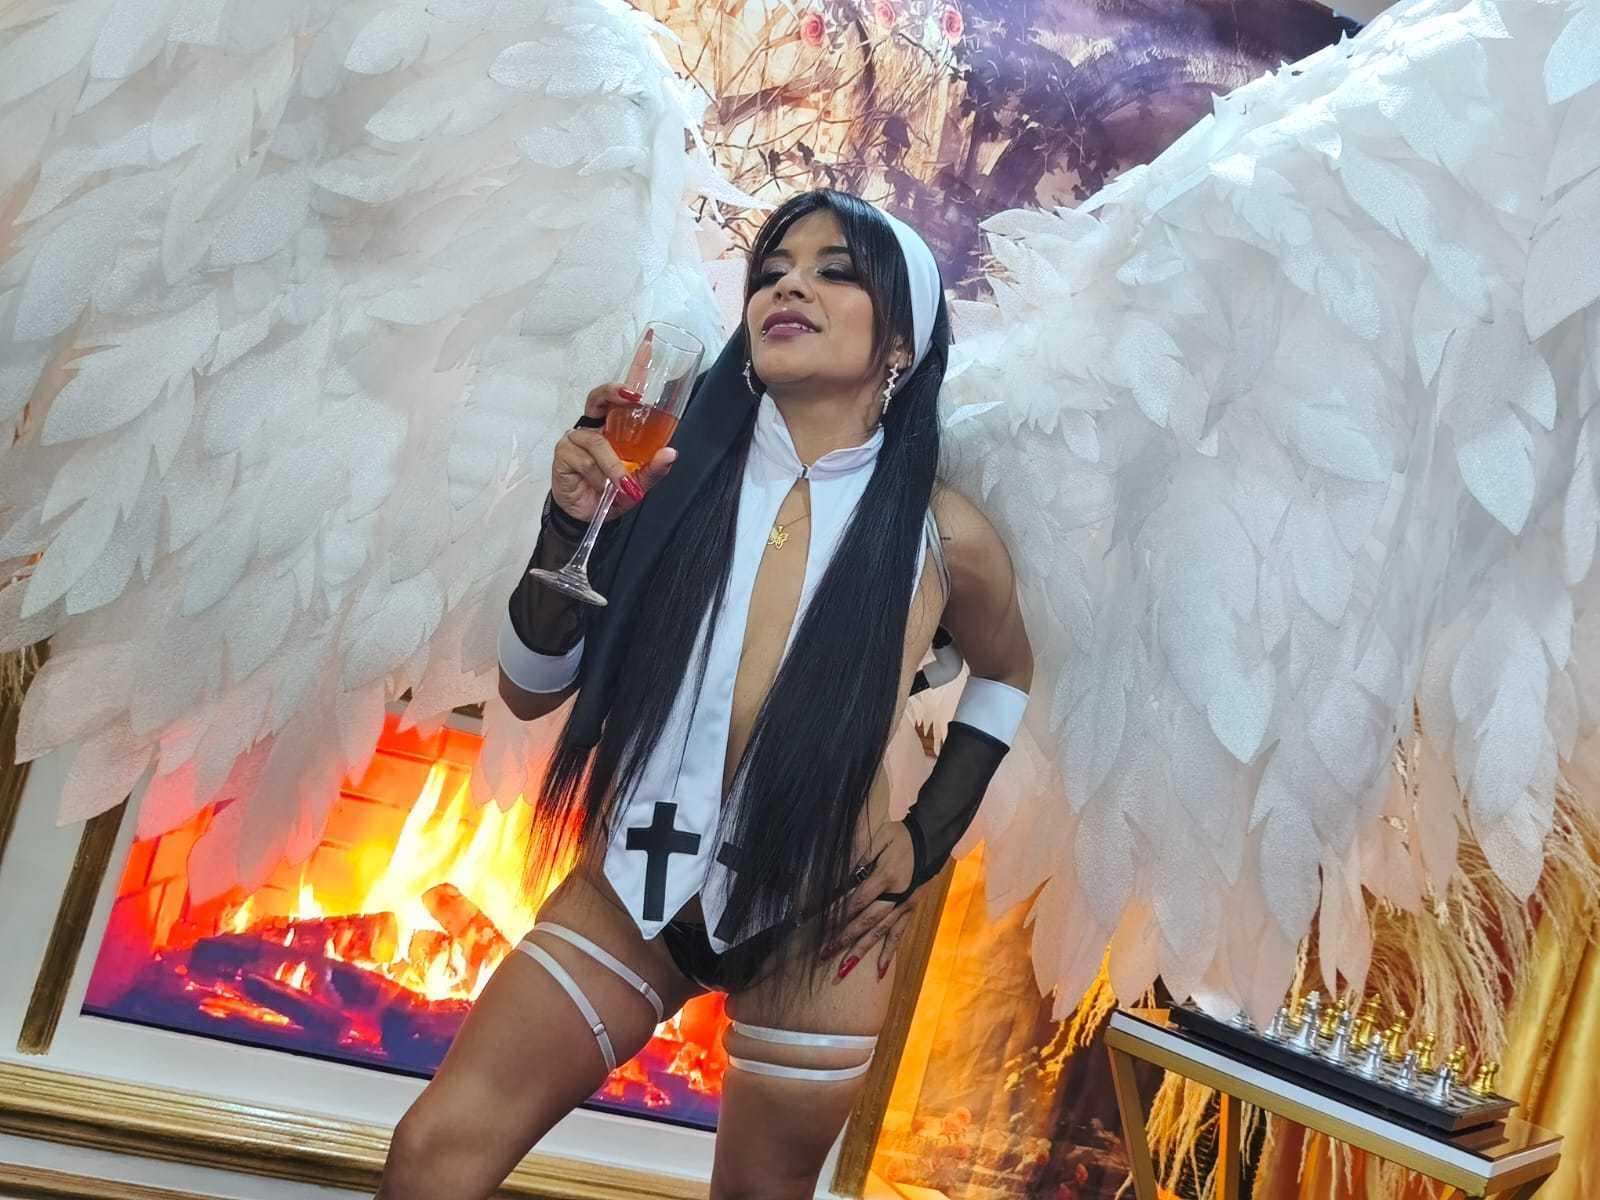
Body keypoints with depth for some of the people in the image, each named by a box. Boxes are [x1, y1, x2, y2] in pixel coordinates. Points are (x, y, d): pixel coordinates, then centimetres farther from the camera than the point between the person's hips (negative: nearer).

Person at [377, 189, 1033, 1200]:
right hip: (636, 890, 1)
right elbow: (531, 691, -4)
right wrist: (572, 526, -20)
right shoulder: (680, 476, -8)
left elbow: (1006, 679, 12)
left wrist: (926, 843, 2)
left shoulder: (945, 537, -10)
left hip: (817, 924, -1)